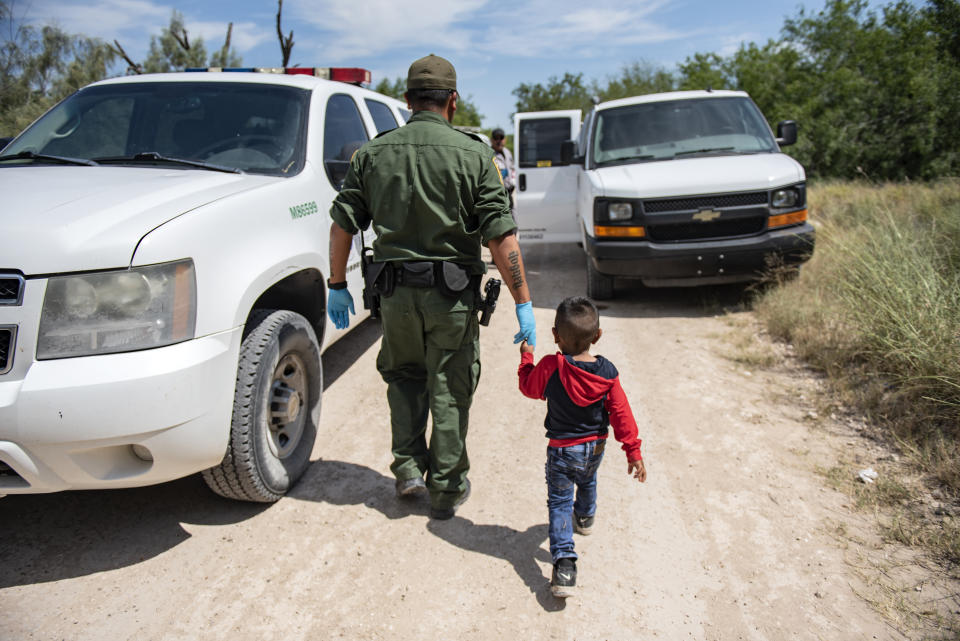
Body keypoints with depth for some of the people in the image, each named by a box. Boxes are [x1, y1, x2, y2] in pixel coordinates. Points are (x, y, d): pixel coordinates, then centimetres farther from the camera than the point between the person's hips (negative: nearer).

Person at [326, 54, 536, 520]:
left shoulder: (373, 153, 2)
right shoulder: (472, 154, -7)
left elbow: (342, 223, 4)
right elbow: (501, 237, -11)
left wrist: (337, 285, 14)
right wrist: (523, 302, -7)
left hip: (396, 290, 2)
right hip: (453, 292, -2)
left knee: (404, 375, 25)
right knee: (449, 389, 11)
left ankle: (408, 465, 19)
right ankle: (447, 488, 22)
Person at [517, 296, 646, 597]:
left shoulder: (549, 367, -23)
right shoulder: (607, 372, -16)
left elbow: (529, 387, -2)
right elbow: (621, 413, -10)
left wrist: (526, 358, 14)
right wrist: (633, 451, -2)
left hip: (561, 450, -4)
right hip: (595, 447, 4)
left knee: (559, 503, 4)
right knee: (587, 482, 32)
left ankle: (564, 563, -11)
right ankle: (585, 518, 61)